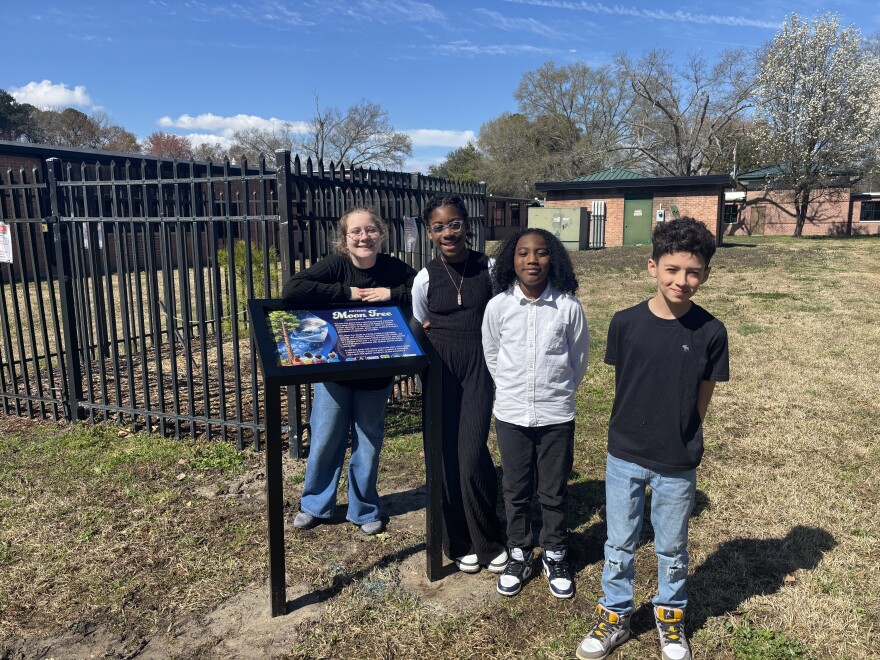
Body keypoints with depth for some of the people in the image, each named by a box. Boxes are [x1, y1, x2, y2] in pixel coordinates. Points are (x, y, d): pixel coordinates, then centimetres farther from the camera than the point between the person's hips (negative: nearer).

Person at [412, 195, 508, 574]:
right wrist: (444, 346, 3)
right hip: (440, 371, 1)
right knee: (448, 455, 4)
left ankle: (488, 542, 15)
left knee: (473, 457, -9)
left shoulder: (488, 268, -2)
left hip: (478, 369, -1)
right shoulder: (426, 277, 0)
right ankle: (460, 542, 24)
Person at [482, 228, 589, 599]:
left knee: (554, 492, 13)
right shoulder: (498, 306, -9)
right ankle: (519, 555, 35)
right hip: (511, 415, 1)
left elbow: (579, 358, 3)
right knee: (516, 491, 15)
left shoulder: (569, 307, -12)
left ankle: (554, 556, 35)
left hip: (556, 416, -1)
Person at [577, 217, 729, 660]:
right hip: (624, 457, 1)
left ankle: (670, 616, 43)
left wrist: (682, 440, 3)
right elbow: (621, 385, 1)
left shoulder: (710, 332, -11)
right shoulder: (625, 323, -10)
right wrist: (635, 431, 3)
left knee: (672, 548, 19)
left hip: (677, 464, 0)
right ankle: (615, 616, 37)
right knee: (619, 544, 16)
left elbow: (702, 397, -1)